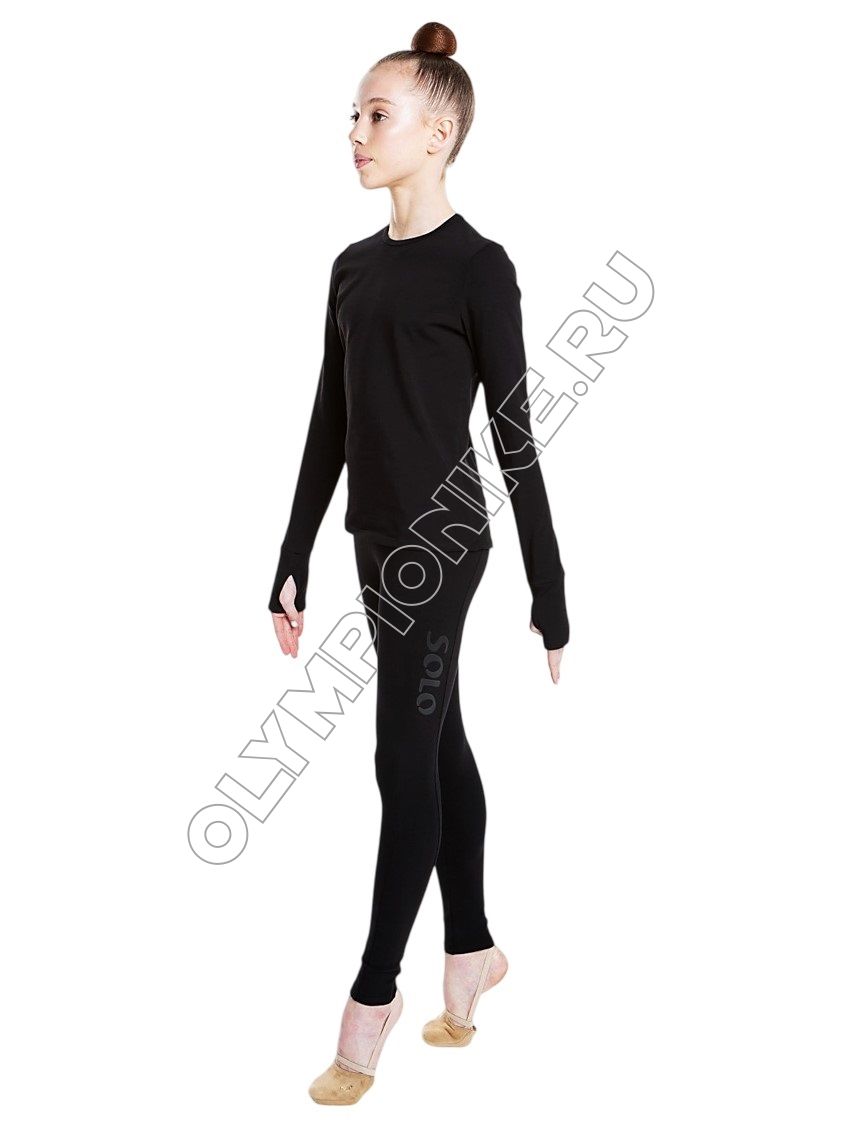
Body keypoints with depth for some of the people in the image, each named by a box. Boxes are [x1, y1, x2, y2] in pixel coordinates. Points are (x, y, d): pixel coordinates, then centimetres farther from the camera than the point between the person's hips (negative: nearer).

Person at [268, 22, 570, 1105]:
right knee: (438, 744, 15)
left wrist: (550, 596, -9)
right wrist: (292, 562, 12)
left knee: (406, 759, -1)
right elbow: (329, 425, 12)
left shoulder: (476, 266, -9)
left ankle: (372, 995, 12)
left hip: (441, 533, -7)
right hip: (377, 533, 7)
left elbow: (516, 436, -10)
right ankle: (473, 948, 30)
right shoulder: (353, 265, 11)